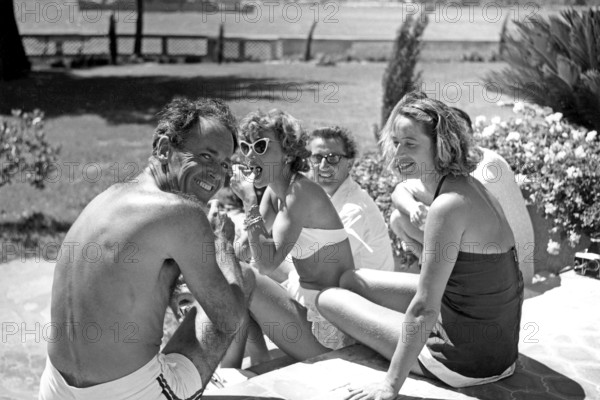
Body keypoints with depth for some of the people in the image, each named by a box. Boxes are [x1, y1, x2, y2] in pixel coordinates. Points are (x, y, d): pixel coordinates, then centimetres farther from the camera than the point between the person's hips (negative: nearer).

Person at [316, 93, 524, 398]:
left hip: (468, 360, -9)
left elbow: (424, 309, -24)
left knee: (329, 299, 1)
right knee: (350, 280, 16)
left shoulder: (448, 206, -26)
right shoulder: (470, 186, 2)